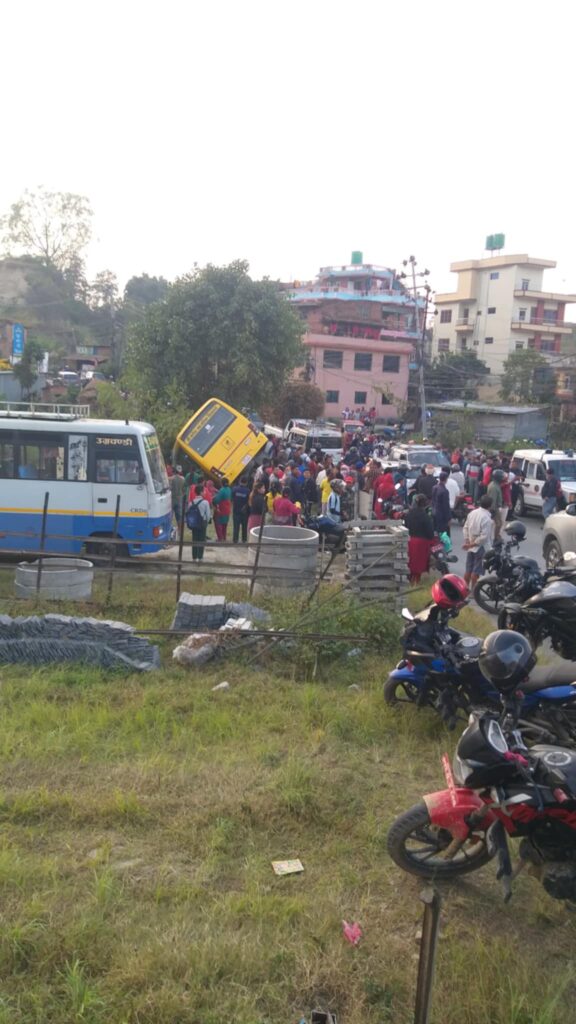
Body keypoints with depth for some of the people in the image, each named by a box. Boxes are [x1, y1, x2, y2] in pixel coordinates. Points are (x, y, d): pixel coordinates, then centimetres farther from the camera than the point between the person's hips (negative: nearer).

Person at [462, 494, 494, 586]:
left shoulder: (472, 513, 1)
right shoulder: (487, 518, -21)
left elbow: (465, 528, 6)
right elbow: (484, 536, -24)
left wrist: (467, 541, 4)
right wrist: (473, 544, -15)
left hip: (471, 547, 7)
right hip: (481, 548, -7)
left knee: (468, 570, 15)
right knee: (476, 572, 1)